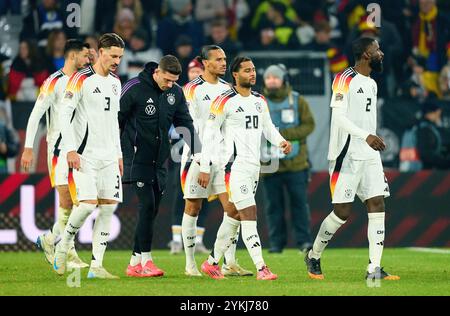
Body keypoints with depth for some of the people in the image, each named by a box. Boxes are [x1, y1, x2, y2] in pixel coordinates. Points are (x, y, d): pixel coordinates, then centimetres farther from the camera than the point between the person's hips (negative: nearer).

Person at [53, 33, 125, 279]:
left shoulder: (115, 82, 15)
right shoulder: (82, 79, -8)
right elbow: (64, 114, -10)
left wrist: (118, 153, 18)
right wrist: (70, 149, -16)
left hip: (108, 157, 7)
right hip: (85, 155, -7)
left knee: (109, 207, -1)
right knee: (88, 203, -18)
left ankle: (96, 266, 1)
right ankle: (62, 248, 6)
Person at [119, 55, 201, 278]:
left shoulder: (176, 93, 6)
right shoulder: (134, 88, -11)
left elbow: (185, 122, 13)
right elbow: (115, 120, -5)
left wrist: (197, 152, 3)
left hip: (159, 161, 6)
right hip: (137, 158, -6)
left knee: (152, 210, 4)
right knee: (147, 206, -15)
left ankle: (135, 263, 11)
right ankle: (145, 260, -11)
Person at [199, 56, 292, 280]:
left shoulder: (259, 101, 13)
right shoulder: (225, 101, -9)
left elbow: (268, 127, 22)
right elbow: (210, 134, -7)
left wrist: (281, 141, 0)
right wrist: (205, 168, -9)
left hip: (254, 166, 8)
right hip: (236, 166, -8)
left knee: (235, 216, 13)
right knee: (249, 215, -13)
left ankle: (212, 263, 25)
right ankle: (261, 269, -16)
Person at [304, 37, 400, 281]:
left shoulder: (371, 84, 17)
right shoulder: (345, 79, -9)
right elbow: (338, 116, -18)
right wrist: (366, 136, -27)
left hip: (369, 156, 8)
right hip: (347, 155, -8)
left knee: (377, 206, -3)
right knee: (342, 212, -6)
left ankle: (374, 269, -4)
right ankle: (314, 256, 15)